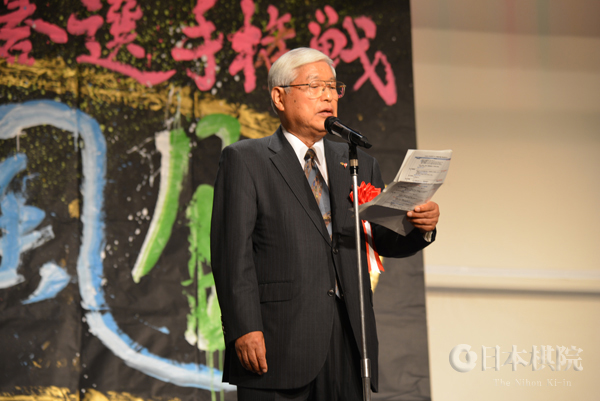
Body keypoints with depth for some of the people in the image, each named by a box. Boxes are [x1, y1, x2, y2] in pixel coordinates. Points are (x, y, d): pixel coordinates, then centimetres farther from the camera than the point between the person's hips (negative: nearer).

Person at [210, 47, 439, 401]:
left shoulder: (359, 163, 20)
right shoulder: (244, 160, 4)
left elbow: (386, 240, 16)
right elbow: (232, 249, -5)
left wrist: (420, 227, -8)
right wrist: (244, 329, -15)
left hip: (348, 341, 5)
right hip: (279, 341, -4)